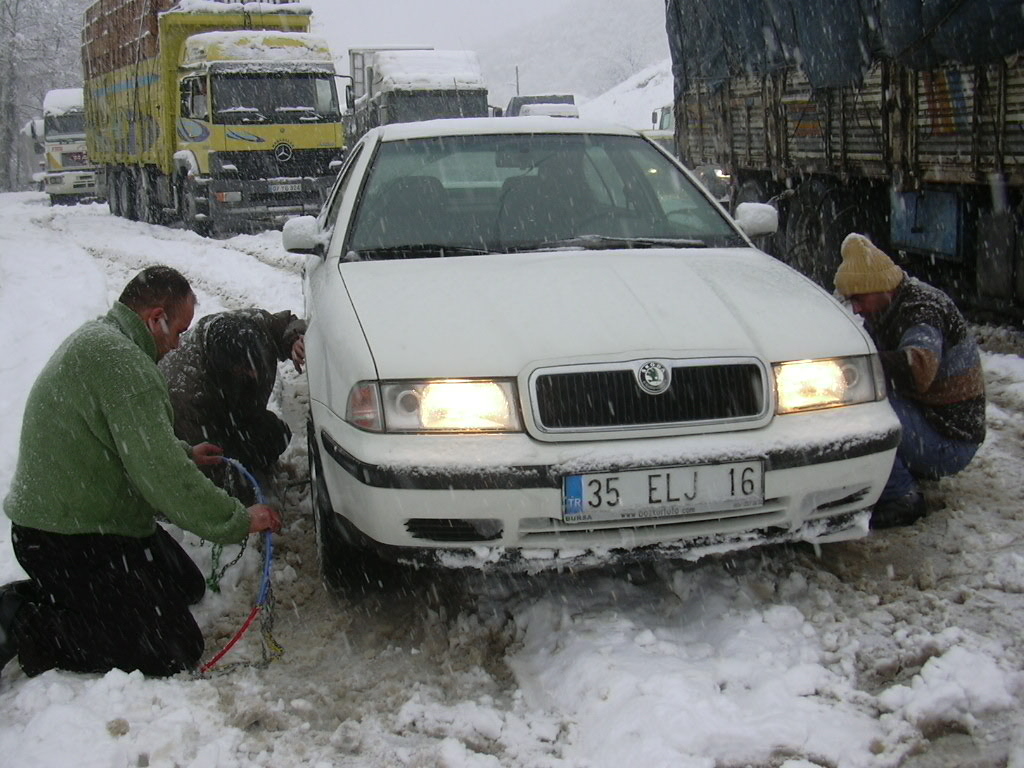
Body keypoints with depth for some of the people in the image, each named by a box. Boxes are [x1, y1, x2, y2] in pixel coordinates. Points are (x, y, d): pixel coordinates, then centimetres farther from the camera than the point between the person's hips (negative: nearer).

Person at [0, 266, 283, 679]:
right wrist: (239, 521, -16)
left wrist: (184, 453, 34)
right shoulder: (123, 363, -23)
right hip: (71, 542, -11)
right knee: (175, 652, -11)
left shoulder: (96, 338, 11)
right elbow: (161, 476, -26)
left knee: (187, 586, 20)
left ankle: (43, 599, 11)